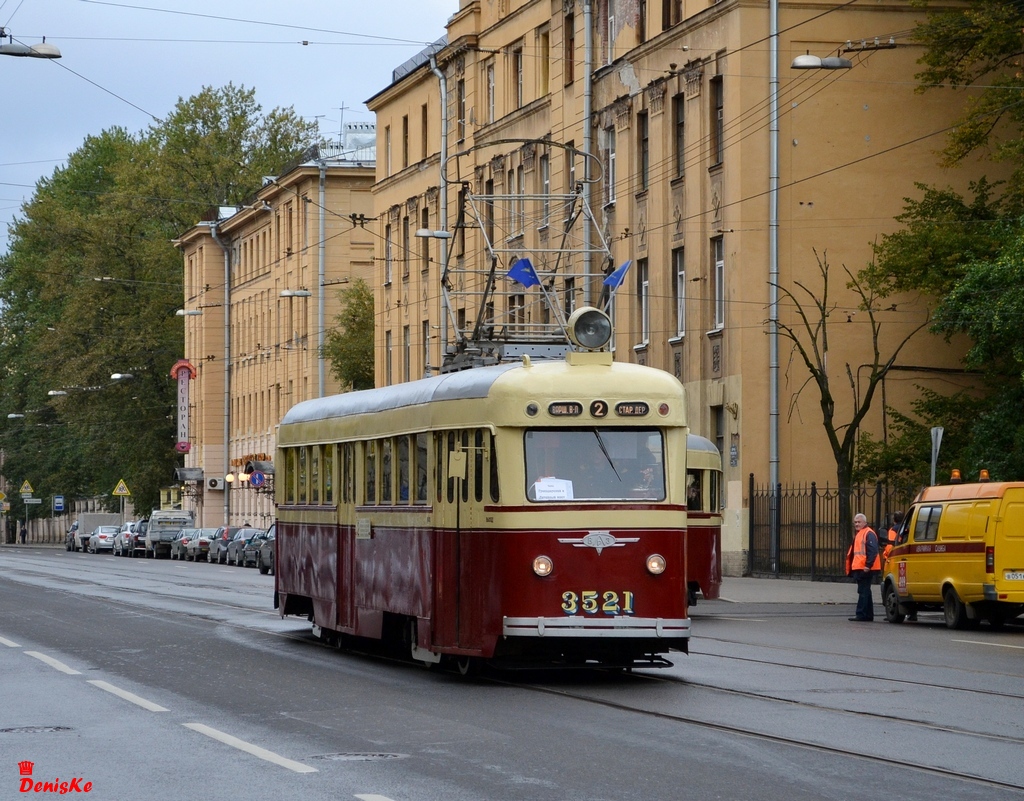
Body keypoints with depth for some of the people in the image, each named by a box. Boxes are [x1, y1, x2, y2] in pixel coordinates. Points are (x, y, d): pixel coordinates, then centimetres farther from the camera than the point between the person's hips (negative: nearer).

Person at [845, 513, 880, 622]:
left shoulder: (869, 534, -10)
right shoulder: (858, 534, 22)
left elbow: (873, 551, -20)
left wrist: (868, 565, -25)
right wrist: (851, 568, 22)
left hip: (865, 569, -11)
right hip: (859, 568, 11)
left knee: (863, 592, -10)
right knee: (865, 592, 13)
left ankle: (861, 615, -10)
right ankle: (868, 615, 18)